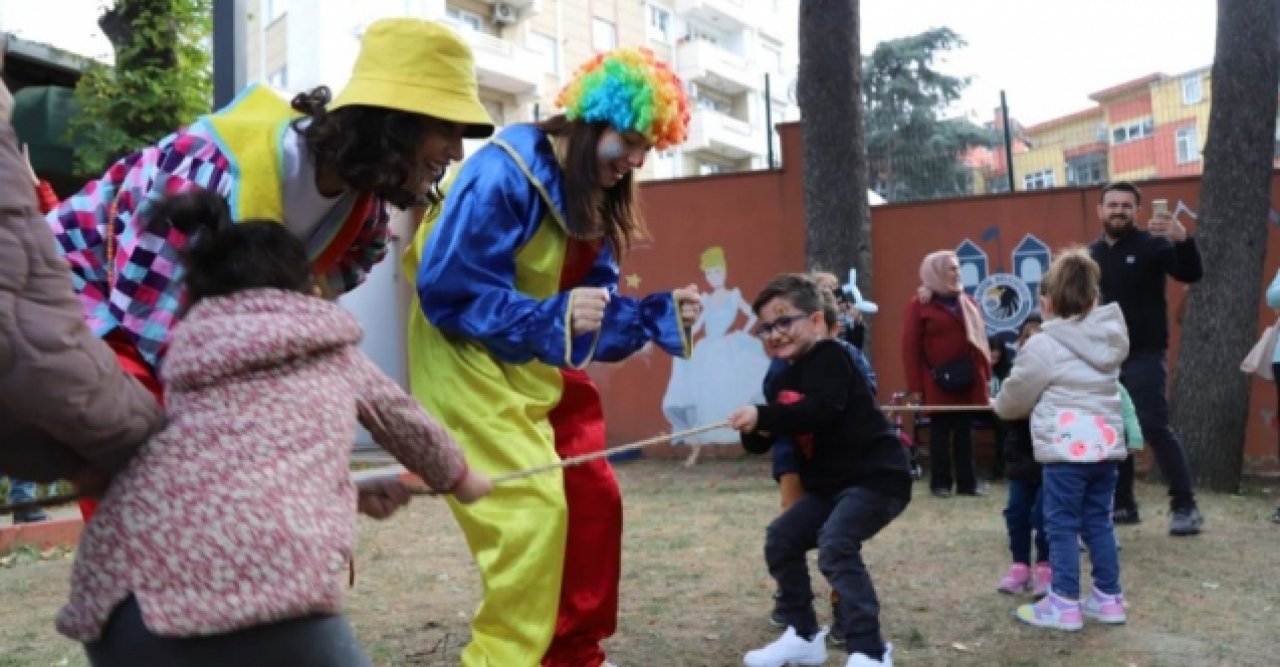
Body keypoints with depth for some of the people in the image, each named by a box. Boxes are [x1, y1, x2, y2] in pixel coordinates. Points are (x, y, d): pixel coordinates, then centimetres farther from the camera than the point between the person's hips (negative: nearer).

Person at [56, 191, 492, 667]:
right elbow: (406, 424, 37)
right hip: (263, 586, -4)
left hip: (120, 587, 5)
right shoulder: (332, 350, 21)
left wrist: (353, 496, 51)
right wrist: (459, 478, 58)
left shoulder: (187, 355, 26)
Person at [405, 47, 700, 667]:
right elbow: (445, 291, -25)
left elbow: (596, 309, 8)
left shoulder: (595, 198, 6)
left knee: (594, 500, 9)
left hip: (543, 368, 9)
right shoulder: (502, 174, -22)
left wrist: (661, 314, -7)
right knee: (533, 508, -16)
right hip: (471, 363, -9)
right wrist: (552, 318, -33)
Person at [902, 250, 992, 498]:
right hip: (938, 382, -4)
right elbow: (910, 348, -7)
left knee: (965, 432, 9)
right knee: (940, 432, 3)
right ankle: (940, 482, 12)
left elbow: (979, 339, 15)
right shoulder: (920, 304, -4)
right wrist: (915, 386, -11)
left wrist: (985, 372, 7)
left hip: (968, 380, 5)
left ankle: (967, 482, 15)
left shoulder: (967, 301, 13)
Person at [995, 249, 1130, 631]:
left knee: (1062, 525, 1)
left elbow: (1014, 398, 2)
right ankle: (1109, 598, 23)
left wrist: (1000, 407, 24)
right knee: (1098, 522, 15)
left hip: (1066, 448, -7)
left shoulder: (1043, 345, -8)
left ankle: (1064, 605, 5)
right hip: (1106, 444, 7)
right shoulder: (1109, 338, 11)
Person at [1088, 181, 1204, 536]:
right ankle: (1123, 504, 19)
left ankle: (1185, 506, -3)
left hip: (1145, 355, -5)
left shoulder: (1151, 245, -4)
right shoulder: (1091, 254, 10)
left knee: (1155, 427, -11)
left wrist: (1183, 240, -38)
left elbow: (1191, 274, -20)